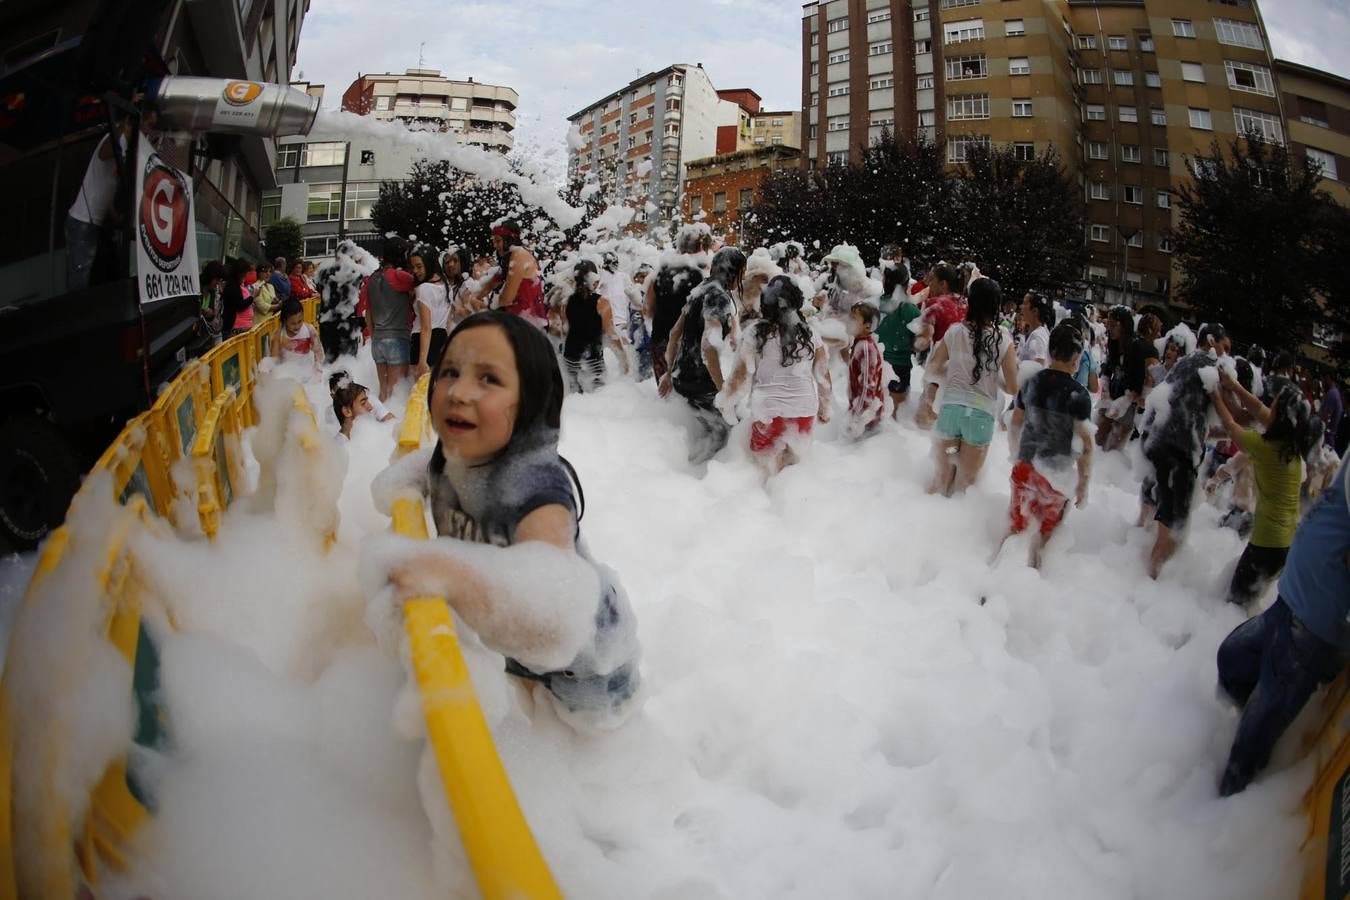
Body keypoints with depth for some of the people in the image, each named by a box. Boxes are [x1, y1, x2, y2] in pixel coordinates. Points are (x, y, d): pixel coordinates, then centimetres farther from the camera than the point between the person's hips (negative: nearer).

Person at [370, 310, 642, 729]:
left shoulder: (535, 486, -40)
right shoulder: (451, 456, -17)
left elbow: (555, 607, -57)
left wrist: (457, 576, -70)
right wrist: (403, 485, -9)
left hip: (582, 653, -6)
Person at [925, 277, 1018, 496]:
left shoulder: (954, 333, -4)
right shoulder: (1003, 340, -8)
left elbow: (933, 366, 11)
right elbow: (1013, 389, -4)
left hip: (951, 408, 1)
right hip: (981, 414, -1)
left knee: (943, 476, 18)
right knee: (964, 482, 16)